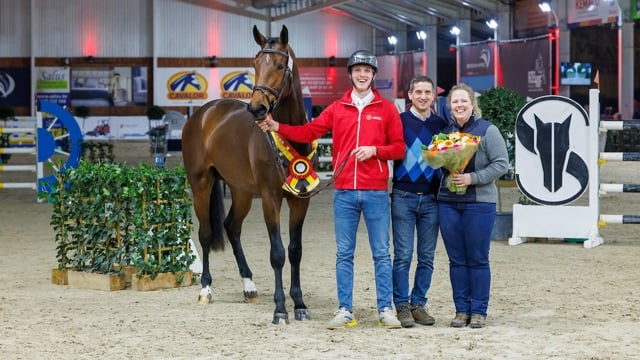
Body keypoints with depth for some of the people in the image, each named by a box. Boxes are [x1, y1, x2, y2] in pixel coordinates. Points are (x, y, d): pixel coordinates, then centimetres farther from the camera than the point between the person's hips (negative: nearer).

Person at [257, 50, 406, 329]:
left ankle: (386, 310, 7)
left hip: (376, 193, -2)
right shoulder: (337, 109, 9)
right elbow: (309, 132, 3)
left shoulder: (387, 109, 3)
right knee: (344, 254, 5)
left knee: (381, 253, 2)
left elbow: (399, 147, 2)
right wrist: (278, 128, -9)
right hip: (344, 192, 2)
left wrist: (375, 150, -14)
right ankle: (345, 311, 10)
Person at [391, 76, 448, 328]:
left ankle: (418, 304, 14)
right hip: (403, 197, -3)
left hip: (431, 198, 3)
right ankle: (402, 306, 4)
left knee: (427, 257, 6)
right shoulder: (400, 121, 0)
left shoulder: (441, 125, 10)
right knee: (403, 255, -3)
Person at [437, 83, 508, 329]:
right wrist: (444, 170, -7)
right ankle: (461, 310, 12)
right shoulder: (445, 131, 12)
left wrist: (473, 178, -16)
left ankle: (479, 311, 7)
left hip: (479, 202, -4)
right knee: (456, 260, 6)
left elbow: (501, 164, -8)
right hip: (448, 202, 4)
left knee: (478, 259, 0)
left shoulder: (487, 131, -2)